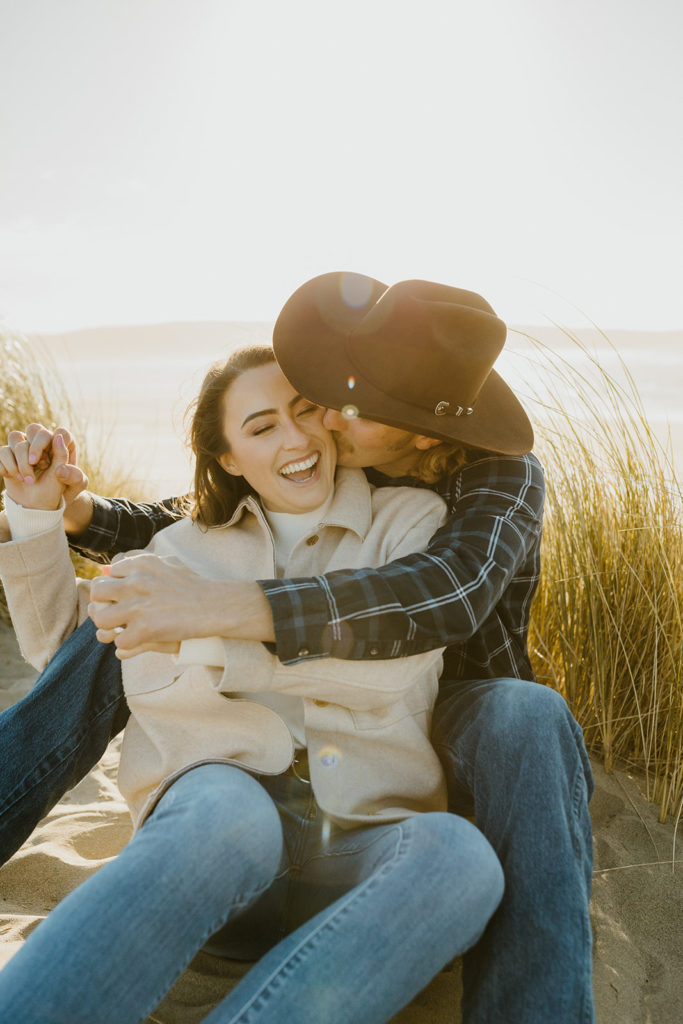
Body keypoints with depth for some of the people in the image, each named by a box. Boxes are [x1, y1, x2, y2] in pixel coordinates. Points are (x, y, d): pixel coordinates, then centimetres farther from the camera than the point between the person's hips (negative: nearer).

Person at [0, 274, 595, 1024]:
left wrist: (218, 607, -49)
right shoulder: (329, 459, -5)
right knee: (125, 632, -9)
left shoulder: (503, 477, -19)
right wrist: (79, 510, -15)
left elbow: (449, 594, -41)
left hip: (454, 716, -4)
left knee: (530, 722, -41)